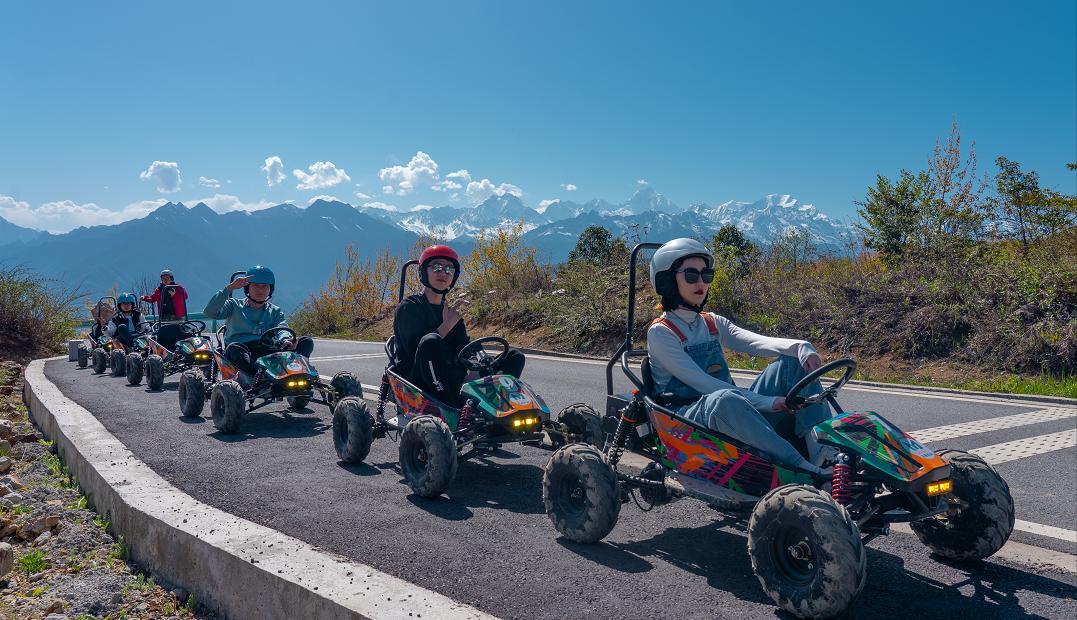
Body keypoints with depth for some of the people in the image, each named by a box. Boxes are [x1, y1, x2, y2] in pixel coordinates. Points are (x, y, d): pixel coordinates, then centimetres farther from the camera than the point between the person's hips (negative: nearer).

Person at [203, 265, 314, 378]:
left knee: (307, 342, -19)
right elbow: (209, 312, 3)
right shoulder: (234, 306, 20)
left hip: (269, 352, 2)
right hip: (242, 352, -2)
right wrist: (230, 287, -5)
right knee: (233, 348, -37)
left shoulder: (275, 312, 25)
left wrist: (286, 340, -21)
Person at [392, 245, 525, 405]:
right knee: (430, 341, -37)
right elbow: (413, 349, -14)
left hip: (452, 380, 6)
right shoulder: (408, 307, 1)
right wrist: (446, 325, -18)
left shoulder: (451, 312, 19)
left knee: (516, 357, -5)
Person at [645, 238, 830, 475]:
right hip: (688, 416, -7)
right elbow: (702, 383, -17)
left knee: (794, 361, -7)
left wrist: (799, 346, -25)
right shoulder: (660, 332, -6)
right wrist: (766, 402, -24)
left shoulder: (712, 323, 15)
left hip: (734, 410, 7)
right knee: (723, 399, -40)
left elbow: (756, 342, -4)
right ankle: (804, 470, -40)